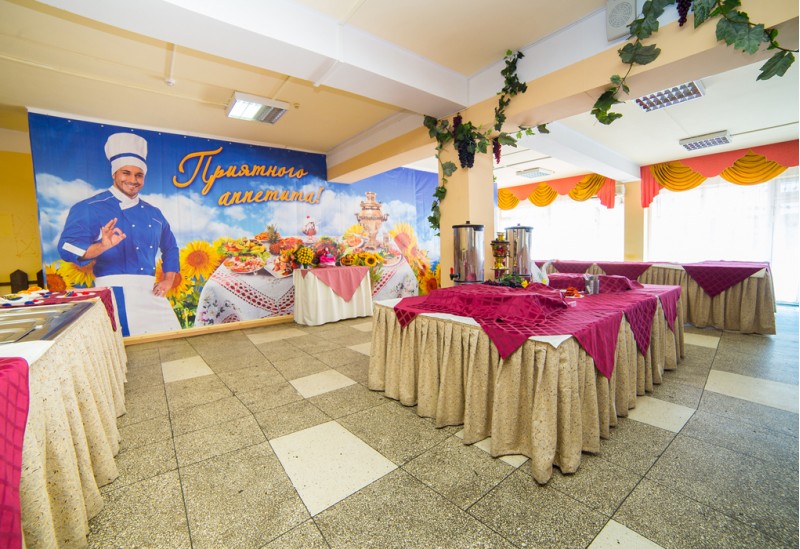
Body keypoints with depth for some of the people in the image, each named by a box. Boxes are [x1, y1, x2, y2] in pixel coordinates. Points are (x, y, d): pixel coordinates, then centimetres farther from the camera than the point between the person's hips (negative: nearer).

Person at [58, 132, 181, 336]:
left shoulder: (153, 213, 14)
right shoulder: (89, 208, -2)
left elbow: (170, 247, 21)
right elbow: (67, 247, -11)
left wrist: (168, 280, 9)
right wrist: (101, 246, -31)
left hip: (150, 291, 5)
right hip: (114, 293, -5)